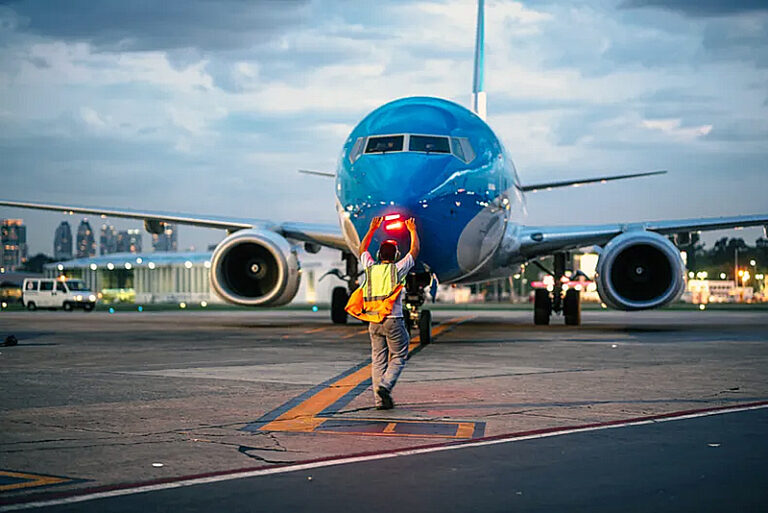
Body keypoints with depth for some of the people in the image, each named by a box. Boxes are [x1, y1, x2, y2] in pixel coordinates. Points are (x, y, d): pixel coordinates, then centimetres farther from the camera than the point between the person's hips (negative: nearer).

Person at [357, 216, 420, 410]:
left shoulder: (370, 268, 6)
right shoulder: (397, 269, -4)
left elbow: (362, 250, 25)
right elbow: (414, 251, 9)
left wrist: (372, 229, 32)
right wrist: (413, 231, 23)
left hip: (374, 322, 4)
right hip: (393, 321, -4)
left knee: (378, 359, 6)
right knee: (398, 358, 5)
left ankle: (379, 399, 2)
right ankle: (385, 385, -17)